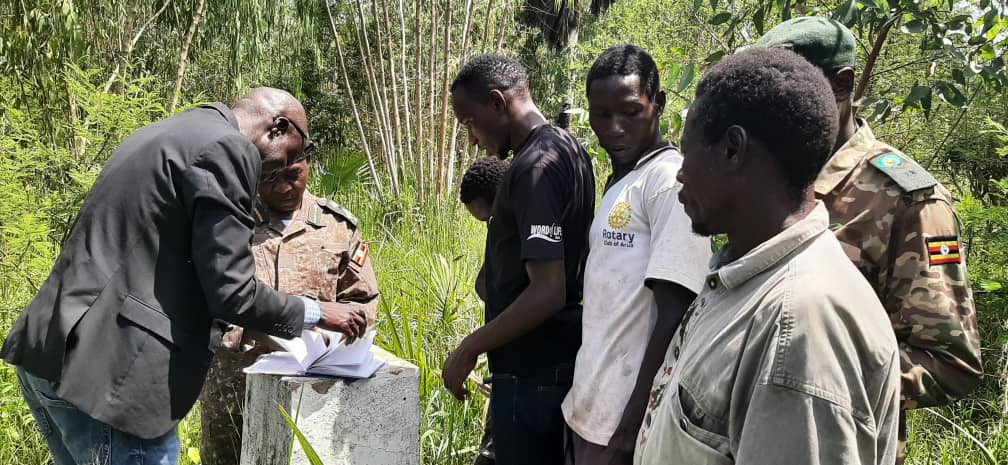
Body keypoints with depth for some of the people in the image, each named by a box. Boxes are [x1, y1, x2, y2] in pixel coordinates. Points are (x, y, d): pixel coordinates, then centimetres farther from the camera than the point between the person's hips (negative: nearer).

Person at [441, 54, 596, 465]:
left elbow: (546, 293, -24)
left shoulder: (535, 167, -20)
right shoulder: (567, 149, 9)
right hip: (557, 361, 9)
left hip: (532, 370, -9)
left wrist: (468, 350, -15)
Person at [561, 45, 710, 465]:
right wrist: (582, 400, 13)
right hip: (588, 407, 8)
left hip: (624, 419, -8)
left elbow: (673, 317, -19)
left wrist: (631, 429, -19)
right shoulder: (617, 182, 11)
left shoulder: (669, 181, -14)